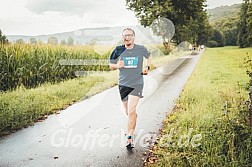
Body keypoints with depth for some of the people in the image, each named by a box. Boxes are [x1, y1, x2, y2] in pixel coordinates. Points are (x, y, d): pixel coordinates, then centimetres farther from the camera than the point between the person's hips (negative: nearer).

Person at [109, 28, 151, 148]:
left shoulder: (141, 49, -2)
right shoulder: (118, 50, -1)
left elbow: (149, 56, 21)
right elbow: (111, 66, 7)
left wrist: (147, 67, 6)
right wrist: (117, 65, -14)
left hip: (137, 84, -2)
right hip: (123, 84, 2)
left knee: (131, 111, -16)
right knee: (128, 112, 13)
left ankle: (129, 138, -9)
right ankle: (134, 117, 49)